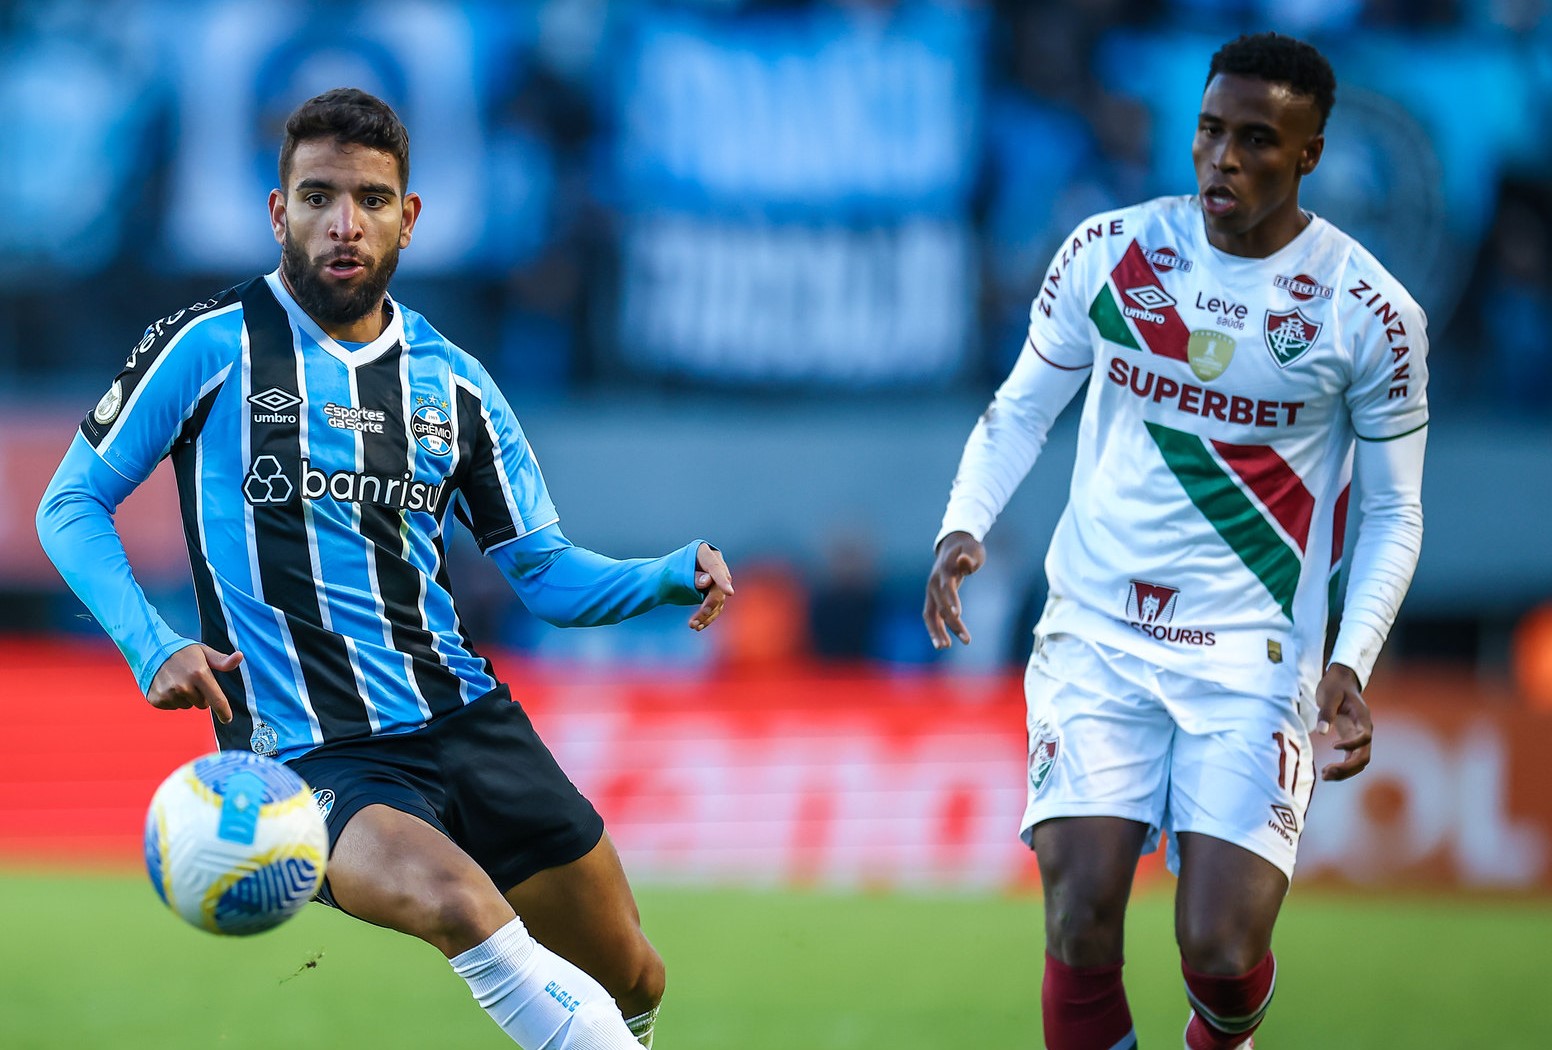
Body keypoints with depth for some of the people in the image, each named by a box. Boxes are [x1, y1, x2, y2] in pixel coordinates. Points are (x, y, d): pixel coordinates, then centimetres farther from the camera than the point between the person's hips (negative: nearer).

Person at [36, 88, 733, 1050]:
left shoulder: (452, 384, 12)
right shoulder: (211, 348, -1)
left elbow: (549, 573, 16)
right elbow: (73, 505, 5)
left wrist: (677, 576, -3)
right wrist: (152, 647, -12)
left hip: (468, 718, 5)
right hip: (309, 756, -5)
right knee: (458, 900, -37)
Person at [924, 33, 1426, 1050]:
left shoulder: (1370, 314, -5)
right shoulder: (1109, 251, 1)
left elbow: (1393, 512, 3)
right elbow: (1021, 409, 12)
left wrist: (1351, 662, -11)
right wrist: (964, 526, -7)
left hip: (1255, 657, -2)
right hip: (1097, 636, 2)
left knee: (1220, 951, -10)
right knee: (1081, 930, -14)